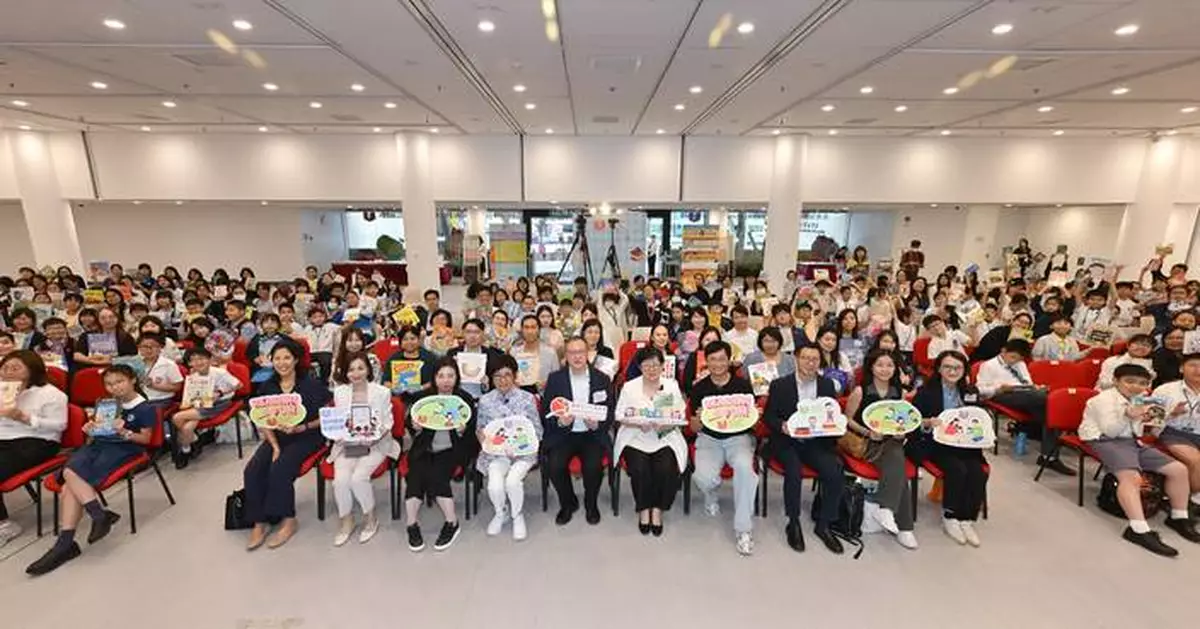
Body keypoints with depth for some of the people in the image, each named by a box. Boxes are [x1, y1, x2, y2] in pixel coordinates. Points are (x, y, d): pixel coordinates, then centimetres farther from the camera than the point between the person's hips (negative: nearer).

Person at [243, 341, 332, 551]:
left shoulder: (312, 384, -9)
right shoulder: (267, 387, 6)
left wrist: (301, 428, -20)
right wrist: (275, 446, -8)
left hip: (307, 438, -5)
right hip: (276, 437, 5)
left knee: (279, 470, -25)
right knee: (251, 472, -17)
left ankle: (288, 521, -6)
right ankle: (259, 523, -2)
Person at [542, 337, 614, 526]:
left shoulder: (602, 379, 3)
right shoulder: (555, 379, 2)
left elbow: (610, 413, 4)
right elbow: (547, 412, 1)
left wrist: (597, 425, -16)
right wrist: (560, 422, -20)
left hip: (592, 434, 0)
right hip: (563, 434, 1)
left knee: (594, 466, -26)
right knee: (554, 466, -24)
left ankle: (591, 504, 8)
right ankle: (568, 503, 8)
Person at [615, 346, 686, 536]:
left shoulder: (672, 386, 7)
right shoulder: (629, 387, 5)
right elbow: (620, 417, 1)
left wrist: (665, 425, -18)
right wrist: (639, 424, -17)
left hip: (665, 439, 1)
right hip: (635, 439, 0)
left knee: (666, 470, -24)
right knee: (639, 470, -25)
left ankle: (657, 509, 3)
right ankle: (643, 509, 4)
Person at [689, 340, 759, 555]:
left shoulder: (743, 385, 1)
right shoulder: (699, 388, 2)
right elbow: (694, 428, 5)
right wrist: (699, 418, -18)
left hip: (739, 438, 0)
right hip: (709, 439, 1)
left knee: (744, 466, -33)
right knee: (703, 476, -27)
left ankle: (743, 528, -15)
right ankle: (710, 497, 14)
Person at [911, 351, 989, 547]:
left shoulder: (971, 391, 12)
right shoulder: (926, 391, -3)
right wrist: (928, 422, -23)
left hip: (965, 443, 4)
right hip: (935, 443, -4)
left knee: (979, 472, -24)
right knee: (957, 469, -28)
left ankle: (967, 520, -7)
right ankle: (949, 518, -8)